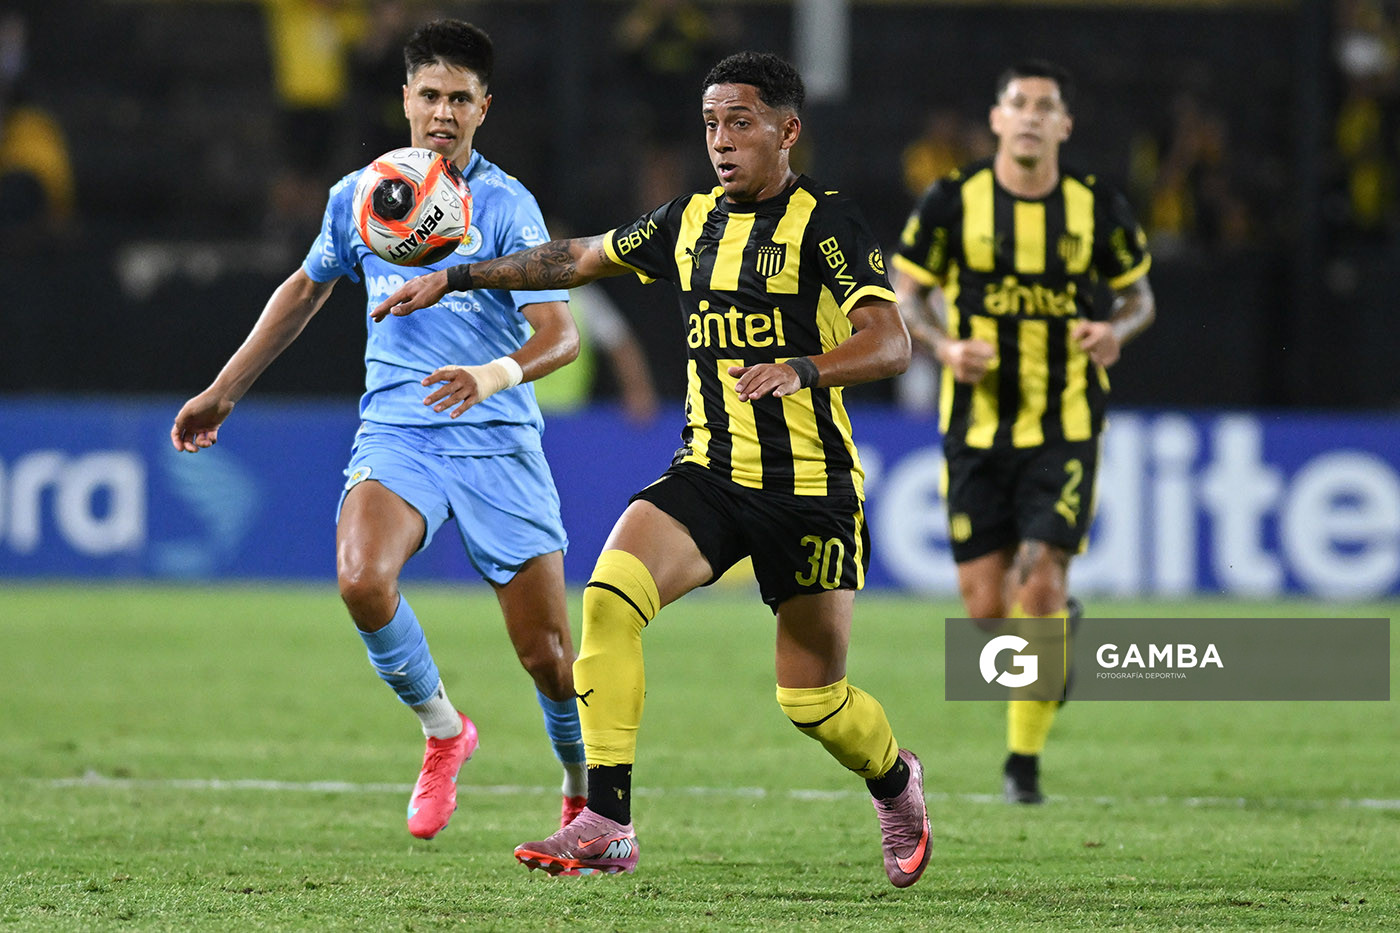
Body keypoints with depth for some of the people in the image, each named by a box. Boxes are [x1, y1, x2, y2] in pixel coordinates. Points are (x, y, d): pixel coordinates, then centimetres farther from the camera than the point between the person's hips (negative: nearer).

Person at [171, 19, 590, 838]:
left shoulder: (506, 206, -6)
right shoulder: (359, 196, 7)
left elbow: (561, 334, -16)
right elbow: (307, 289, 25)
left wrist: (497, 375, -37)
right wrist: (223, 393, 25)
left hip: (498, 441, -2)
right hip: (395, 432, 2)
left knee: (547, 657, -3)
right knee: (362, 581, -28)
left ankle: (587, 796, 27)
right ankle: (443, 732, -2)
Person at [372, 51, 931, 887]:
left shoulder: (827, 225, -9)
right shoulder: (692, 221, 10)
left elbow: (890, 344, -20)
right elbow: (576, 259, 24)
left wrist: (802, 370, -37)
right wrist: (453, 278, 24)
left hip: (811, 488, -5)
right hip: (710, 472, 5)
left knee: (814, 700, 2)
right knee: (610, 594, -22)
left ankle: (897, 782, 38)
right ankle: (607, 826, -21)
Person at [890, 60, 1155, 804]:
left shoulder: (1097, 207, 0)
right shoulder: (951, 202, -2)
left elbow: (1137, 293, 13)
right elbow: (906, 293, 7)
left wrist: (1116, 331, -10)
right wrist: (944, 346, -13)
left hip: (1066, 429, -1)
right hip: (976, 427, 1)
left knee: (1041, 587, -14)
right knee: (984, 605, -2)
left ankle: (1026, 756, -3)